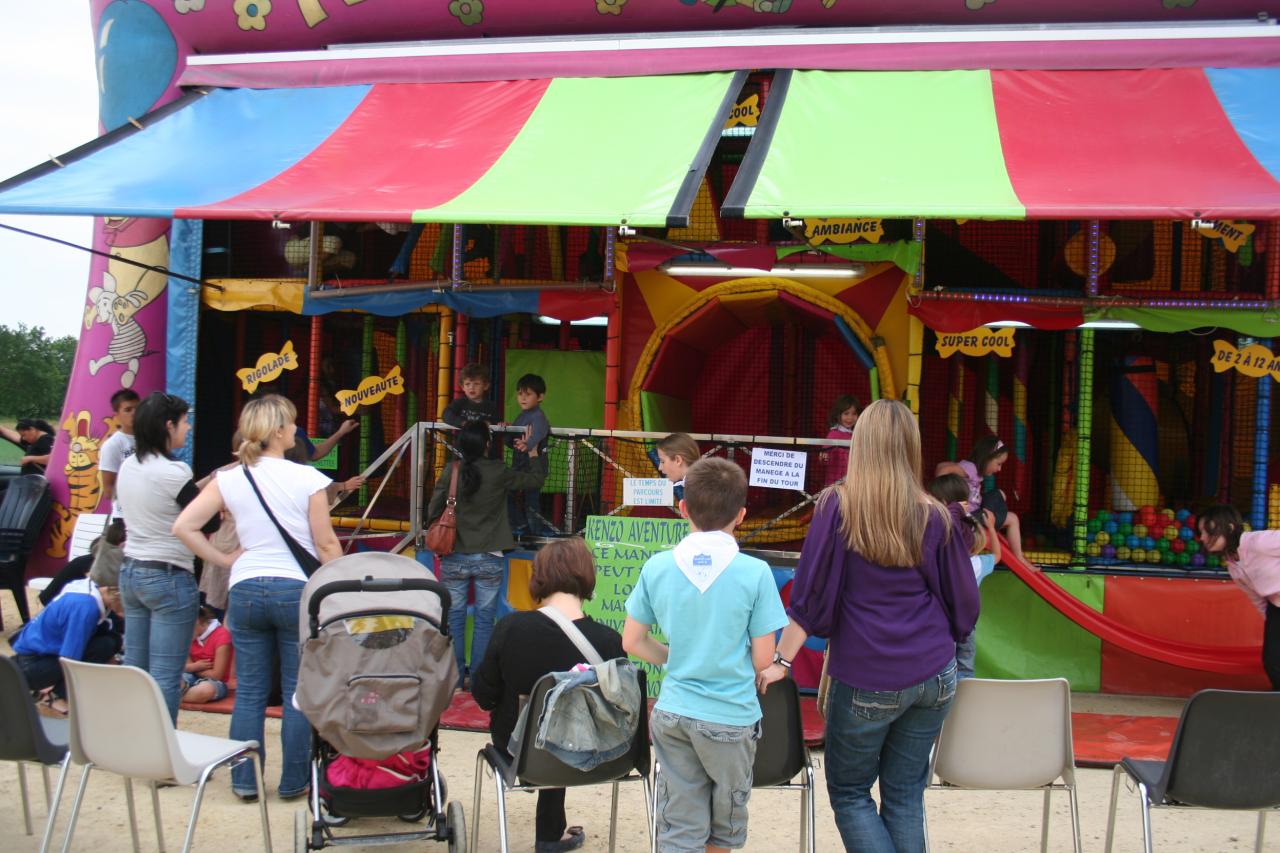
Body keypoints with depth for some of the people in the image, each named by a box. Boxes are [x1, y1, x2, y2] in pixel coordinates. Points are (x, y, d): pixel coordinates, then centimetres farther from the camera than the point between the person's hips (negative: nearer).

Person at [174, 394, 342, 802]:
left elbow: (183, 527, -4)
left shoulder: (229, 479, 1)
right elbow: (326, 545, -6)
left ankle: (244, 782, 16)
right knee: (297, 692, 7)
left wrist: (223, 560, 5)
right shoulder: (306, 478, -8)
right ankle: (293, 781, 14)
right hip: (297, 589, -3)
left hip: (245, 590, 3)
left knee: (249, 691, 11)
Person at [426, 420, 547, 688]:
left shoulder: (451, 471, -7)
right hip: (489, 560, -1)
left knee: (455, 618, 9)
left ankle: (455, 678, 13)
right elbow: (535, 480, 5)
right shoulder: (498, 472, -8)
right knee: (484, 620, 6)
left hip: (454, 558, 1)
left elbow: (433, 511, -3)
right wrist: (535, 455, 24)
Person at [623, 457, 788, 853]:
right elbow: (763, 660, -9)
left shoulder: (657, 567, -5)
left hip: (673, 712, 3)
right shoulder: (755, 573, -14)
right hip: (732, 717, -2)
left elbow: (632, 642, 2)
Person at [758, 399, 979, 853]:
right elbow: (962, 602, 8)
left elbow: (810, 593, -9)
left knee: (849, 793, 11)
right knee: (905, 796, 12)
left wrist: (781, 660, -4)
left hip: (867, 679, -3)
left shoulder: (837, 505, -7)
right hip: (933, 677, 3)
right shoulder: (936, 516, 0)